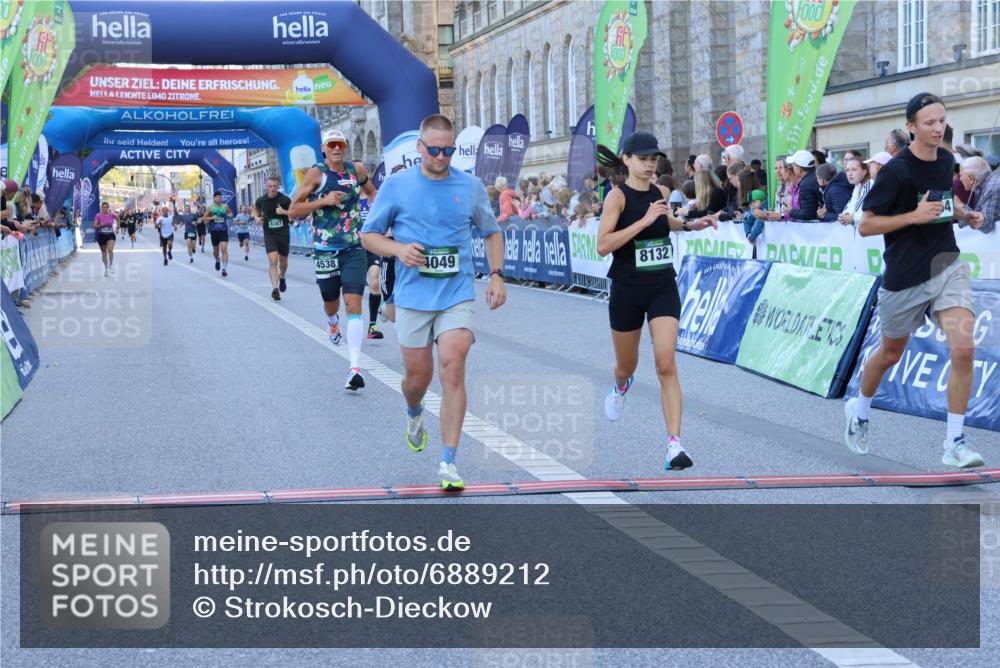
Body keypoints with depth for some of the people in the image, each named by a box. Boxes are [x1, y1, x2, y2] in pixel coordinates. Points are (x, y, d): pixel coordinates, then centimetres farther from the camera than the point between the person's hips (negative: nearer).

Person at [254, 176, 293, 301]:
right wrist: (257, 217, -1)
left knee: (283, 261, 16)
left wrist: (284, 212, -23)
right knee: (273, 261, -17)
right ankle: (275, 289, -21)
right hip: (269, 234, -1)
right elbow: (255, 209, 19)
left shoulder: (285, 199, -9)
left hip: (283, 234, 1)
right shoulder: (261, 200, -3)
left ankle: (282, 278, 48)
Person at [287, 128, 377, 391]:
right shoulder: (316, 173, -5)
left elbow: (371, 191, 27)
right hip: (325, 249, -1)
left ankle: (355, 367, -20)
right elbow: (293, 211, -7)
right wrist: (324, 201, -17)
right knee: (331, 303, 15)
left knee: (354, 304, -13)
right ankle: (333, 322, 55)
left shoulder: (357, 170, 5)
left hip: (354, 248, 1)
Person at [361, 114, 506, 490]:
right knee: (417, 376, 7)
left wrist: (496, 275, 6)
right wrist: (398, 249, -15)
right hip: (413, 296, 0)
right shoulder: (397, 186, 0)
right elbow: (369, 235, 5)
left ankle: (448, 463, -11)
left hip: (458, 294, 0)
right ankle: (414, 414, 46)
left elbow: (491, 232, 18)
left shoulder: (471, 187, 4)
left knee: (453, 368, -15)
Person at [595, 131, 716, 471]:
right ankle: (621, 387, 56)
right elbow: (603, 245, -23)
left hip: (663, 288, 2)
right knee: (627, 364, 17)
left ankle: (674, 443, -18)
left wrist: (690, 225, 12)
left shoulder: (660, 192, 4)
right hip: (627, 290, -2)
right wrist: (644, 220, -26)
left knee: (666, 365, -13)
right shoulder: (618, 195, -12)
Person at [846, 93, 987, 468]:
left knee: (964, 350, -15)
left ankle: (954, 444, -8)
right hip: (906, 275, -4)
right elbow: (866, 226, -13)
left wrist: (964, 214, 4)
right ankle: (859, 410, 45)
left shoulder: (946, 161, 4)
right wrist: (915, 216, -23)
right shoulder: (896, 171, -15)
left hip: (946, 265, 4)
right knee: (890, 353, 15)